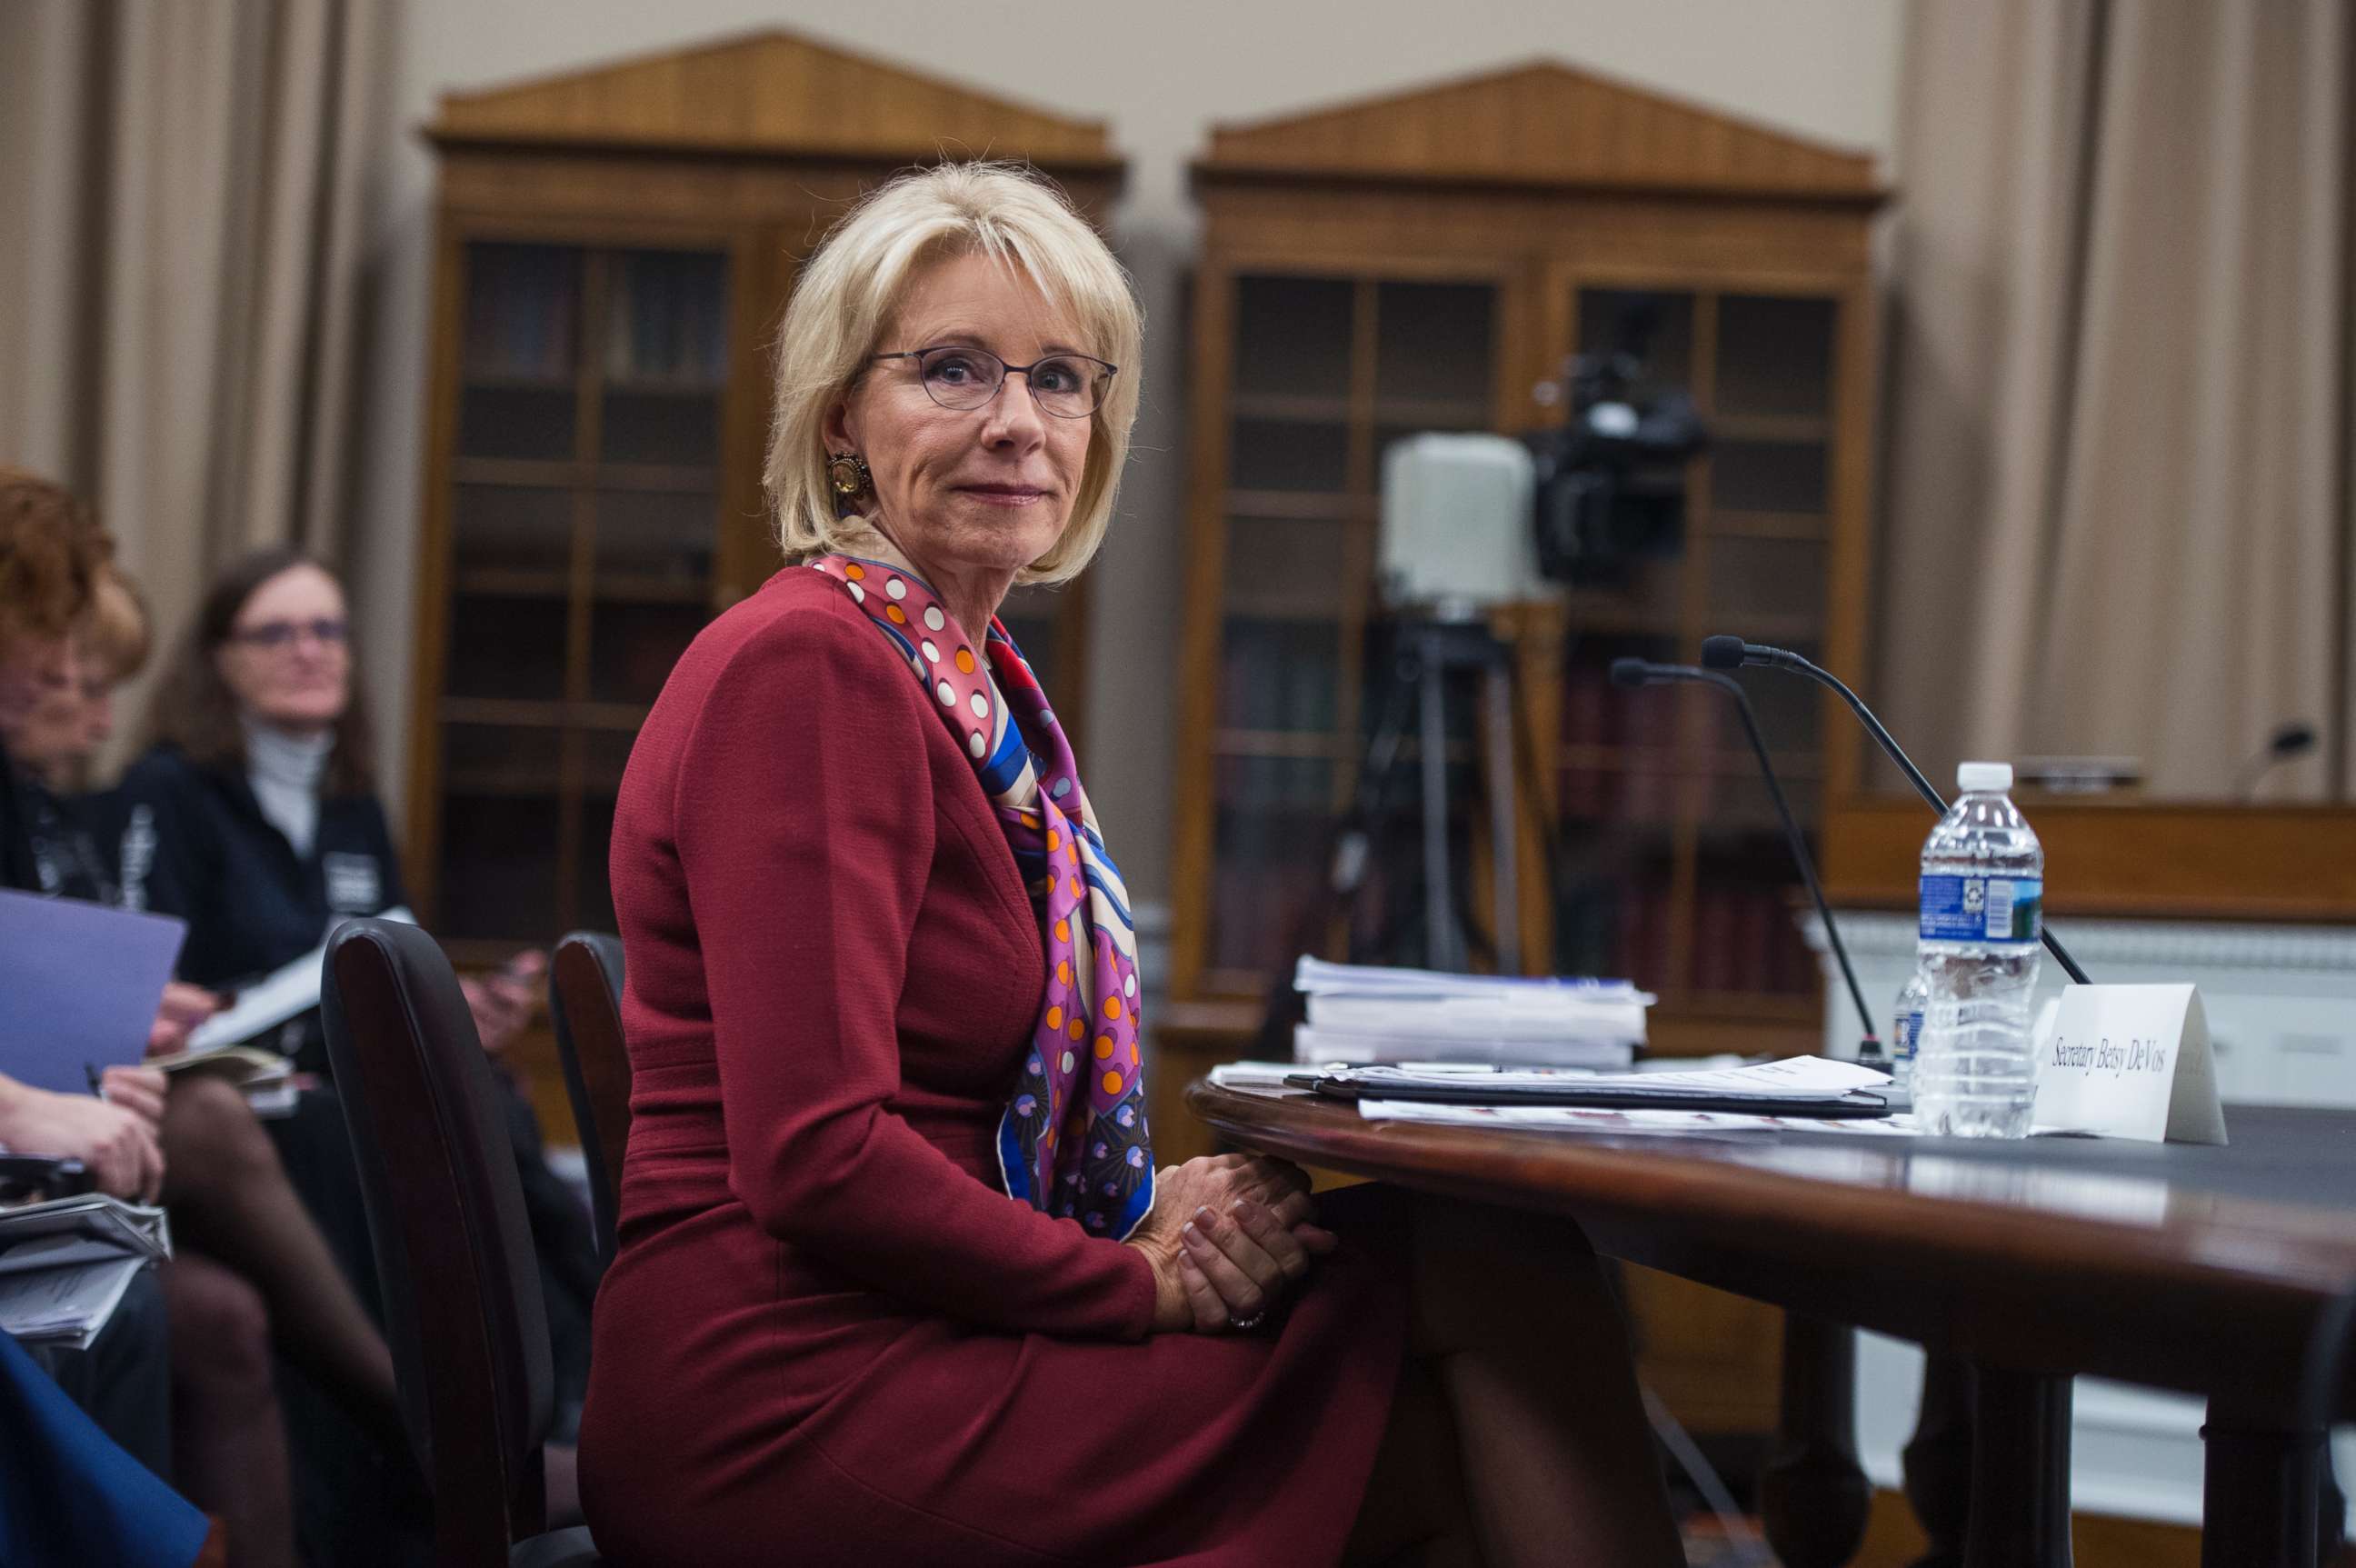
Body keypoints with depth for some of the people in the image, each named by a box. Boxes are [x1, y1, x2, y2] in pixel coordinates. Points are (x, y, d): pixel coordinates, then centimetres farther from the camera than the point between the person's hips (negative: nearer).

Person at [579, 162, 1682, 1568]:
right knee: (1498, 1288, -13)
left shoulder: (971, 678, 18)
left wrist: (1154, 1212, 0)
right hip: (791, 1398, -9)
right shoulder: (807, 667, -12)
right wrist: (1143, 1276, -10)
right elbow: (815, 1159, -19)